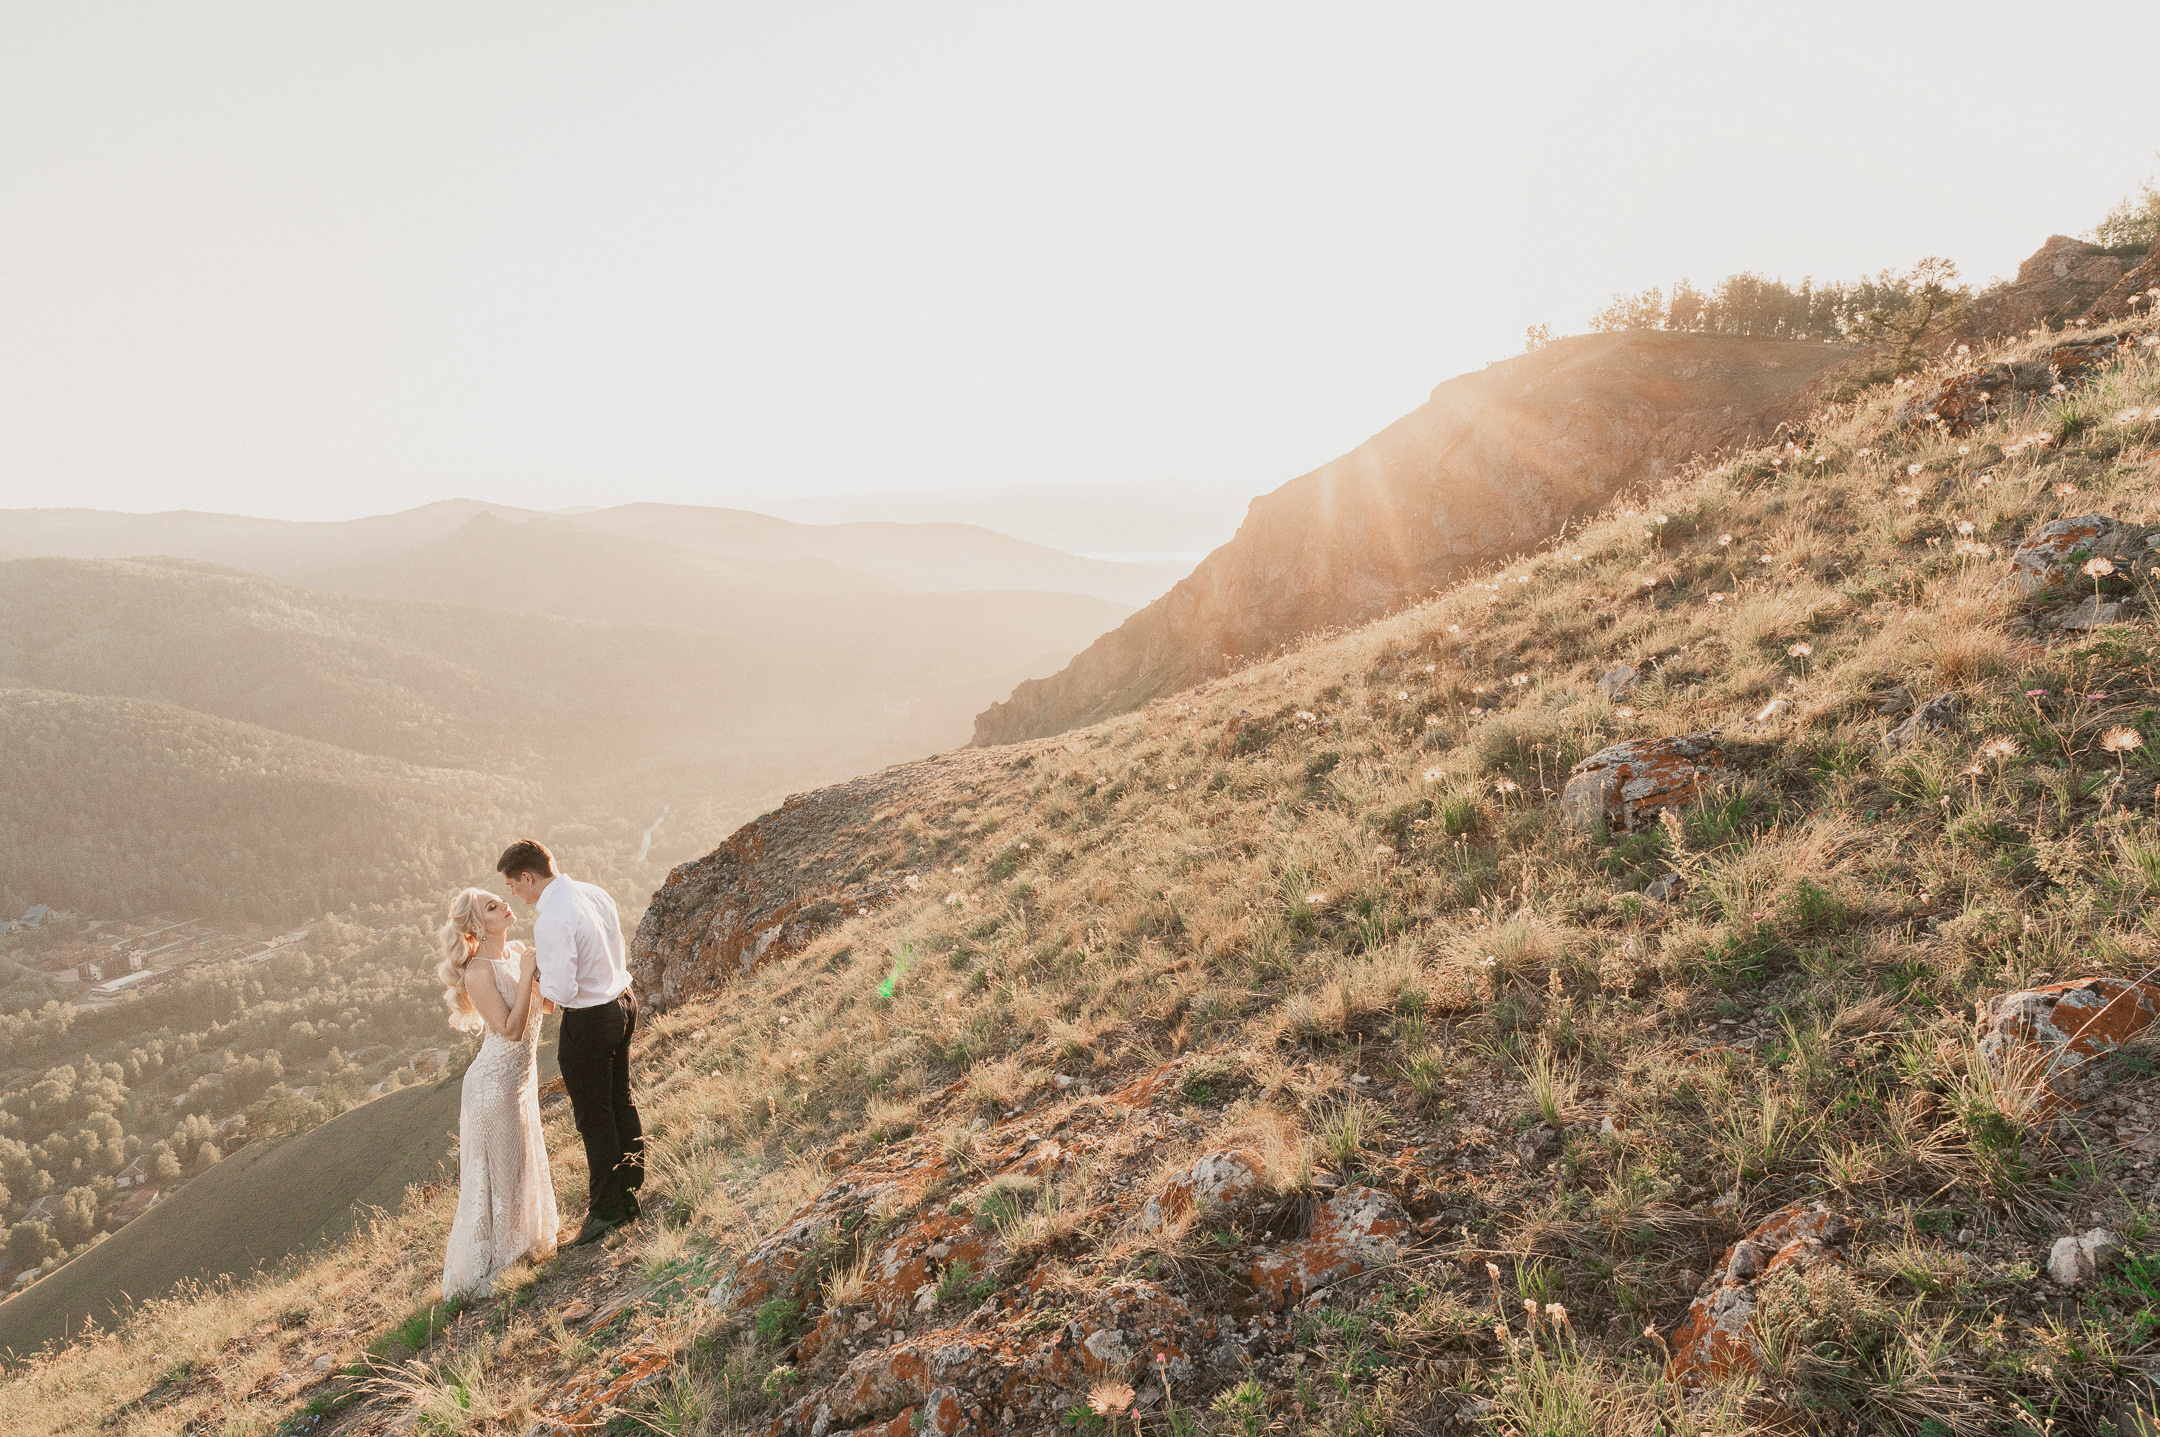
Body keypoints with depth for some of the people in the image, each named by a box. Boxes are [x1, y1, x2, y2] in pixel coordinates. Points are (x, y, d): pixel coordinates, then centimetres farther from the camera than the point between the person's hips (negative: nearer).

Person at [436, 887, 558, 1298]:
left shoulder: (518, 952, 0)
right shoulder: (479, 972, -23)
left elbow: (548, 1004, 6)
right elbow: (512, 1029, -27)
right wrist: (527, 974, -27)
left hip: (523, 1075, 8)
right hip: (494, 1082, -8)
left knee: (524, 1163, 22)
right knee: (496, 1174, 5)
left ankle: (521, 1241, 42)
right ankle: (479, 1267, 22)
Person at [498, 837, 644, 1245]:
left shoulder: (551, 921, -25)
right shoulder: (595, 894, 2)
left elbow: (561, 991, -26)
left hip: (588, 1020, -9)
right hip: (623, 1001, 9)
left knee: (593, 1116, 7)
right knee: (620, 1102, 21)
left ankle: (607, 1210, 20)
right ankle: (630, 1192, 35)